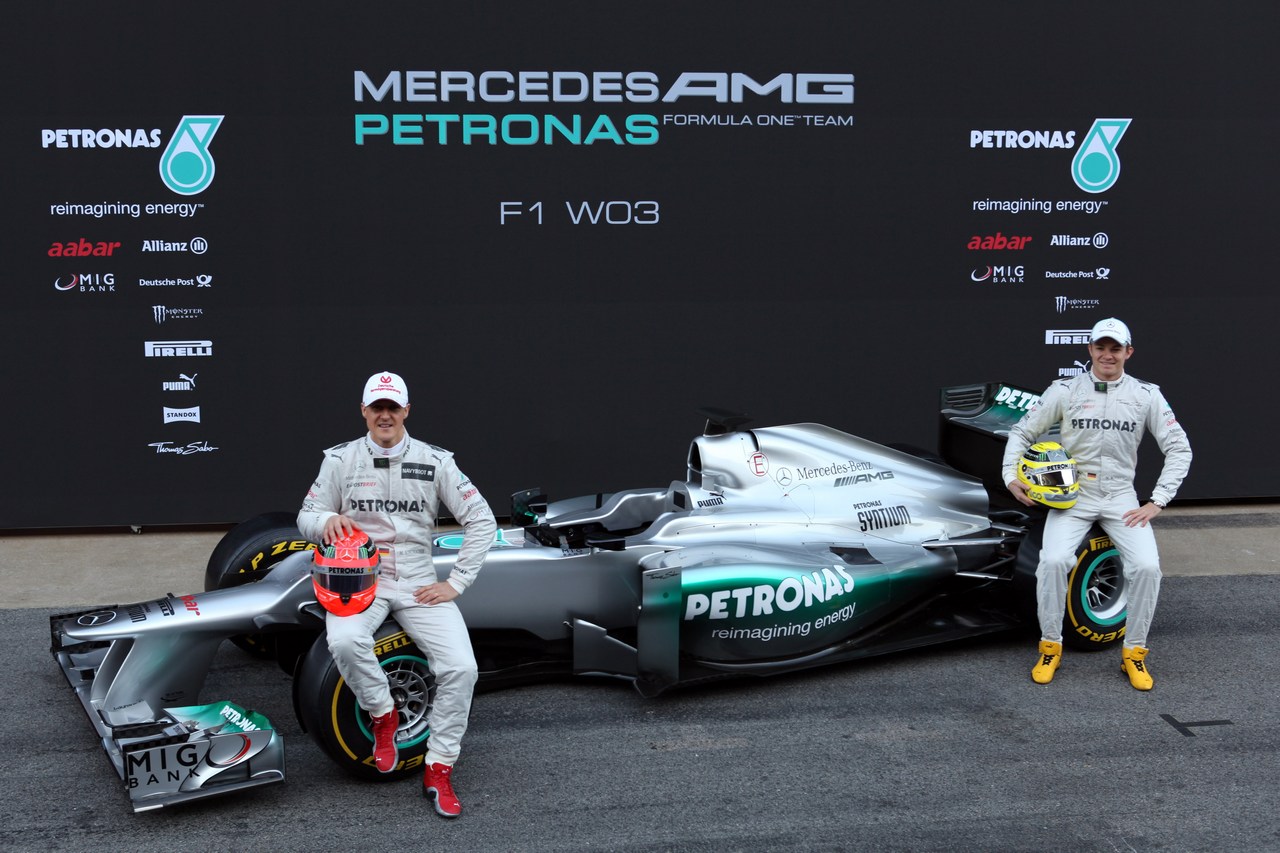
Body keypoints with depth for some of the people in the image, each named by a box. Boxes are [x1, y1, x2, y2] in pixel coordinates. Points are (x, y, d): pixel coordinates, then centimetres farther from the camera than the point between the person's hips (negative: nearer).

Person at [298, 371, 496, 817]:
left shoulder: (434, 461, 0)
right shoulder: (340, 459, 2)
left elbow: (482, 521, 0)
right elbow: (306, 516, 7)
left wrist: (455, 583, -6)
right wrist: (327, 520, -18)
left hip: (418, 583, 1)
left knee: (461, 667, -21)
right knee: (344, 641, -35)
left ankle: (439, 770, -3)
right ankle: (383, 714, -4)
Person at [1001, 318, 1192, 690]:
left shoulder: (1146, 395, 2)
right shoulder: (1064, 391, 0)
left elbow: (1179, 447, 4)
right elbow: (1022, 431, 7)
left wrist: (1157, 502, -4)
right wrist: (1011, 476, -7)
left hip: (1121, 498, 1)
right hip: (1072, 495, -1)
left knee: (1147, 566, -21)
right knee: (1053, 560, -25)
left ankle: (1134, 652, 1)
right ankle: (1050, 647, -4)